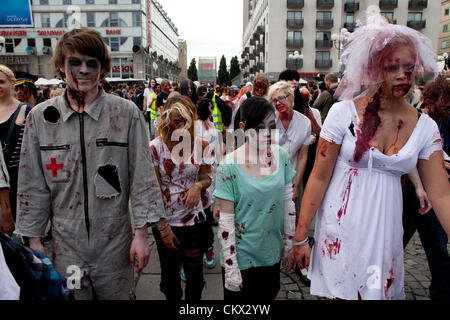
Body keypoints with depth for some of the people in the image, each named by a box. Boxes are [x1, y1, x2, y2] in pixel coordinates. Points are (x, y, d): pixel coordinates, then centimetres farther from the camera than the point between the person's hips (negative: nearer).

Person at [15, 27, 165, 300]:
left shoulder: (127, 113, -8)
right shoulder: (40, 117, -2)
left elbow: (143, 175, -7)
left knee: (117, 294, 15)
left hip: (115, 242, -1)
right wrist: (34, 239, 5)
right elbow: (33, 185, 4)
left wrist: (141, 232, -8)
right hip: (66, 245, 2)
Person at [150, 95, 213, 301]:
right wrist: (163, 228, -10)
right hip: (165, 221, -1)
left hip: (194, 219, 1)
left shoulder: (201, 145, -6)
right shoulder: (155, 148, -12)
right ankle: (172, 298, 45)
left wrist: (198, 186, -18)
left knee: (195, 273, 15)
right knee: (169, 273, 19)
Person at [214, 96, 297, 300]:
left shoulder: (281, 156, -4)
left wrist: (289, 244, 8)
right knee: (239, 295, 15)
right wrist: (230, 266, -12)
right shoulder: (230, 165, -18)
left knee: (269, 294, 22)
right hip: (241, 257, -4)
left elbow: (289, 204, 4)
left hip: (272, 254, 4)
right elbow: (226, 220, -15)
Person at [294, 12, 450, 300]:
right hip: (340, 228, -3)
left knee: (380, 292, 17)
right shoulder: (344, 112, -11)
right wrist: (301, 236, -8)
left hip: (385, 231, 3)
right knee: (338, 293, 9)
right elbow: (319, 178, -9)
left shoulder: (425, 126, -2)